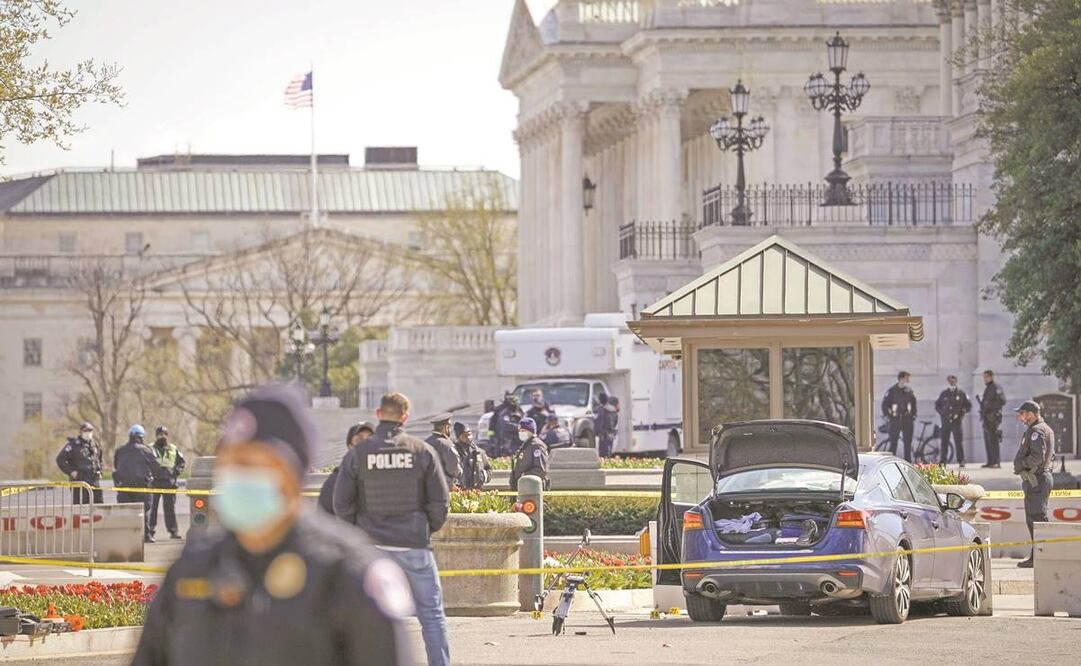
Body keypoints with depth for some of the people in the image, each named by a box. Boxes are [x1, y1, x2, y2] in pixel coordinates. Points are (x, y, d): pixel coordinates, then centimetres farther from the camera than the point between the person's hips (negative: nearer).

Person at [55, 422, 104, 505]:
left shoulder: (95, 445, 16)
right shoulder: (73, 445, -5)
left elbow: (99, 460, 32)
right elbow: (60, 459, -7)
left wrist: (99, 471, 15)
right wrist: (71, 472, -13)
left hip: (95, 481, 6)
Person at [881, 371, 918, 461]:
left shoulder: (910, 391, 9)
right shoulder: (892, 391, -1)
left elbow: (914, 405, 19)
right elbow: (884, 405, 3)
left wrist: (913, 417, 10)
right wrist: (887, 417, -3)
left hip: (907, 419, 3)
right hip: (895, 420, -3)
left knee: (908, 442, 3)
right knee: (893, 442, -4)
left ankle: (908, 460, 8)